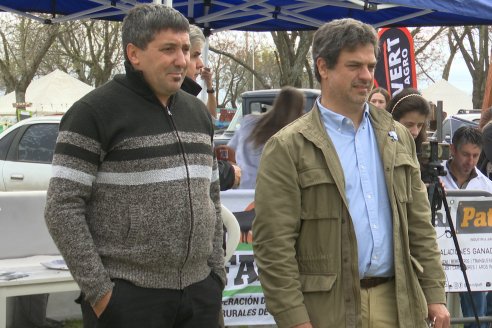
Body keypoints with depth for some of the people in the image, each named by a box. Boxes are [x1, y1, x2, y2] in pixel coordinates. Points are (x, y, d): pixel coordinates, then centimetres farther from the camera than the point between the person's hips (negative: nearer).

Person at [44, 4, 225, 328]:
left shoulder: (198, 111, 13)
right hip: (129, 299, -6)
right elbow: (63, 208, -11)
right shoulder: (94, 112, -8)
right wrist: (97, 290, -13)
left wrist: (217, 270, 12)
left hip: (201, 292, 6)